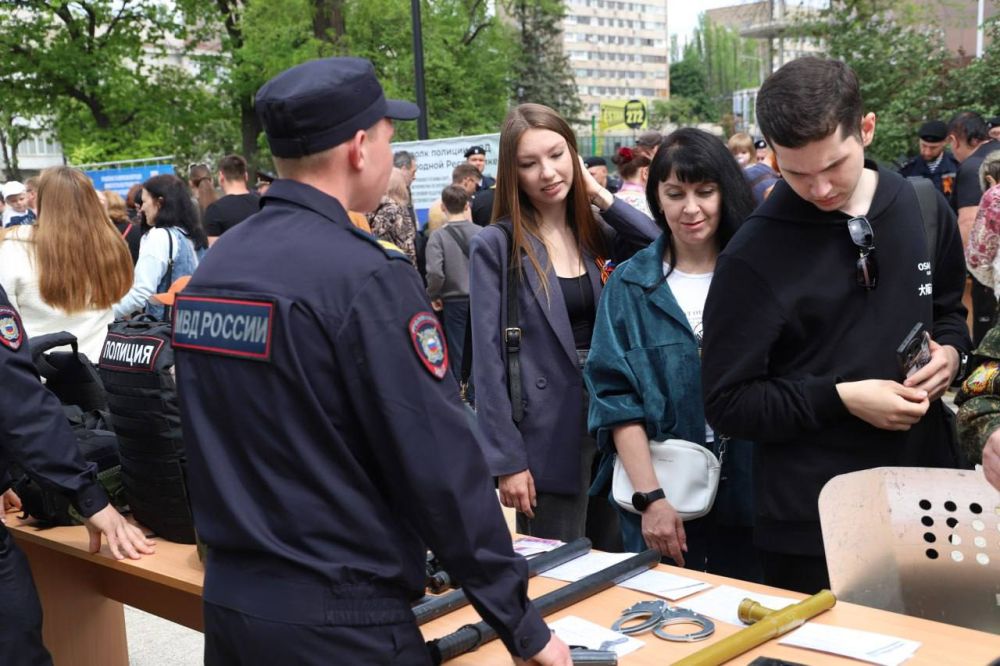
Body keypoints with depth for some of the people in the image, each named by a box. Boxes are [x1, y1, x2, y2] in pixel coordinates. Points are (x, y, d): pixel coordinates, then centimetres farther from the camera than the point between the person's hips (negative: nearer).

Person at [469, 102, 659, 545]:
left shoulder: (598, 236, 9)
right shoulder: (496, 246, -7)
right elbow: (489, 359, -10)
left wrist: (600, 195, -3)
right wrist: (507, 458, -14)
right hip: (547, 436, -5)